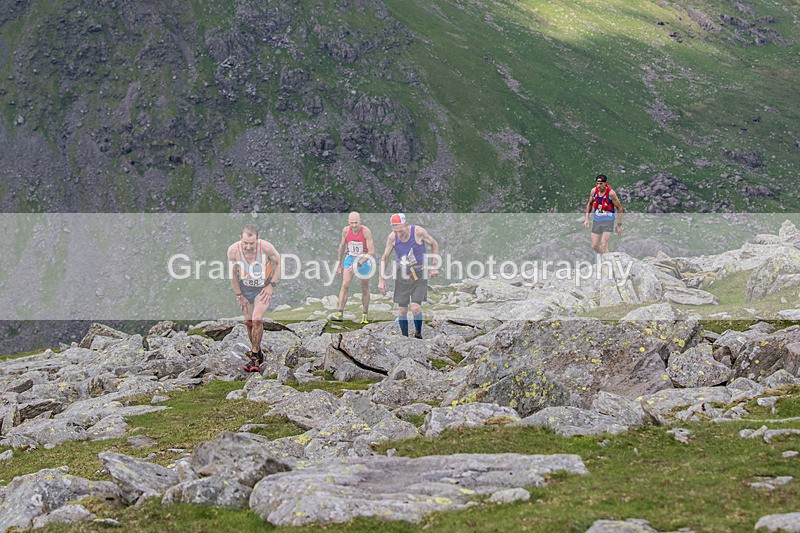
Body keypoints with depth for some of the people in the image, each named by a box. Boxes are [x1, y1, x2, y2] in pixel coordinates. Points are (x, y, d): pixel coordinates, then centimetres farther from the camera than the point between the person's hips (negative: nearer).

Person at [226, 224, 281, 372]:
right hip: (245, 288, 3)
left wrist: (272, 285, -11)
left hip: (263, 288, -3)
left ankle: (254, 357, -4)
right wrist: (239, 295, -2)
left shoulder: (265, 247, -26)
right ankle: (258, 354, 26)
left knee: (257, 320, -17)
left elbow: (279, 262, -8)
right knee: (248, 322, 6)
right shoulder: (233, 250, -21)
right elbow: (232, 273, -5)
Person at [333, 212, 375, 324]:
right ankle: (340, 313, -17)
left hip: (364, 259, -2)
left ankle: (365, 315, 18)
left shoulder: (366, 231, -21)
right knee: (345, 285, -14)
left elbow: (371, 251, -22)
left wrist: (359, 263, -31)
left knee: (365, 288, 6)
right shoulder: (346, 230, -10)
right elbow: (342, 246, 7)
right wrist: (339, 263, 13)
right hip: (350, 257, 2)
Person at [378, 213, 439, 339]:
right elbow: (384, 257, 1)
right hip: (402, 275, 2)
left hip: (419, 275, -2)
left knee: (415, 308, -13)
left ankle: (418, 333, 13)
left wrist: (434, 267, -4)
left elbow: (434, 244, -2)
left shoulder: (418, 232, -19)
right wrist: (381, 280, -1)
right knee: (402, 311, 0)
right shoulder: (392, 237, -13)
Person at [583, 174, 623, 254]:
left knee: (603, 245, -18)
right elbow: (589, 204, 16)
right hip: (596, 220, 5)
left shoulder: (611, 193, -17)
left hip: (608, 221, -5)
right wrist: (587, 219, 11)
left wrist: (619, 225, -7)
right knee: (594, 246, 7)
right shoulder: (594, 191, -3)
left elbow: (619, 208, -8)